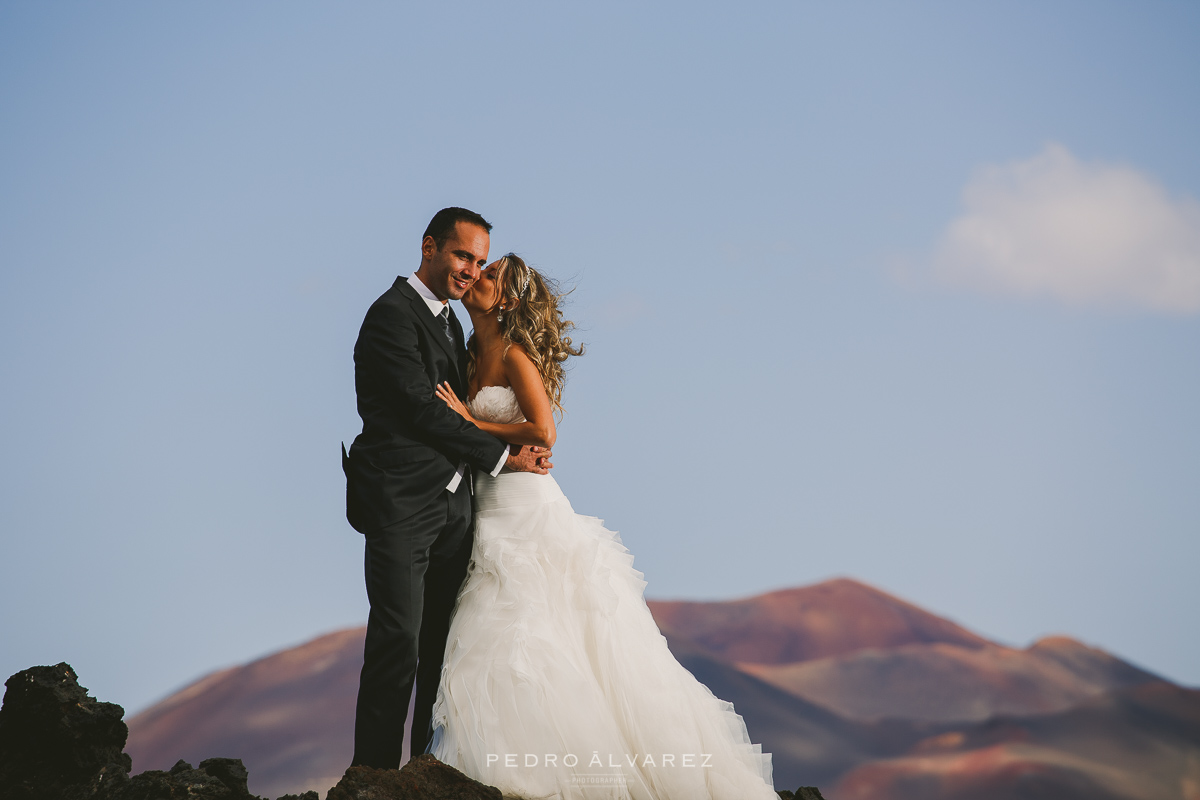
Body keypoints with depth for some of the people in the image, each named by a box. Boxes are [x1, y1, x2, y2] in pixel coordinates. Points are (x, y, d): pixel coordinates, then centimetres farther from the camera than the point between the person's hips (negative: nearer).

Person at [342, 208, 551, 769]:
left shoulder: (448, 321, 19)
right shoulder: (392, 314, -10)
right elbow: (423, 408, -15)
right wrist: (501, 456, -10)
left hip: (450, 506, 9)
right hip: (401, 505, -9)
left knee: (445, 647, 8)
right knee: (398, 644, -10)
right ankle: (375, 779, -6)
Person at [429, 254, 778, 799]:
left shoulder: (515, 355, -8)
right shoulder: (473, 357, 16)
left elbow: (542, 432, -19)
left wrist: (471, 423, -13)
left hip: (527, 509, -8)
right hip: (492, 511, 8)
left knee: (510, 645, -10)